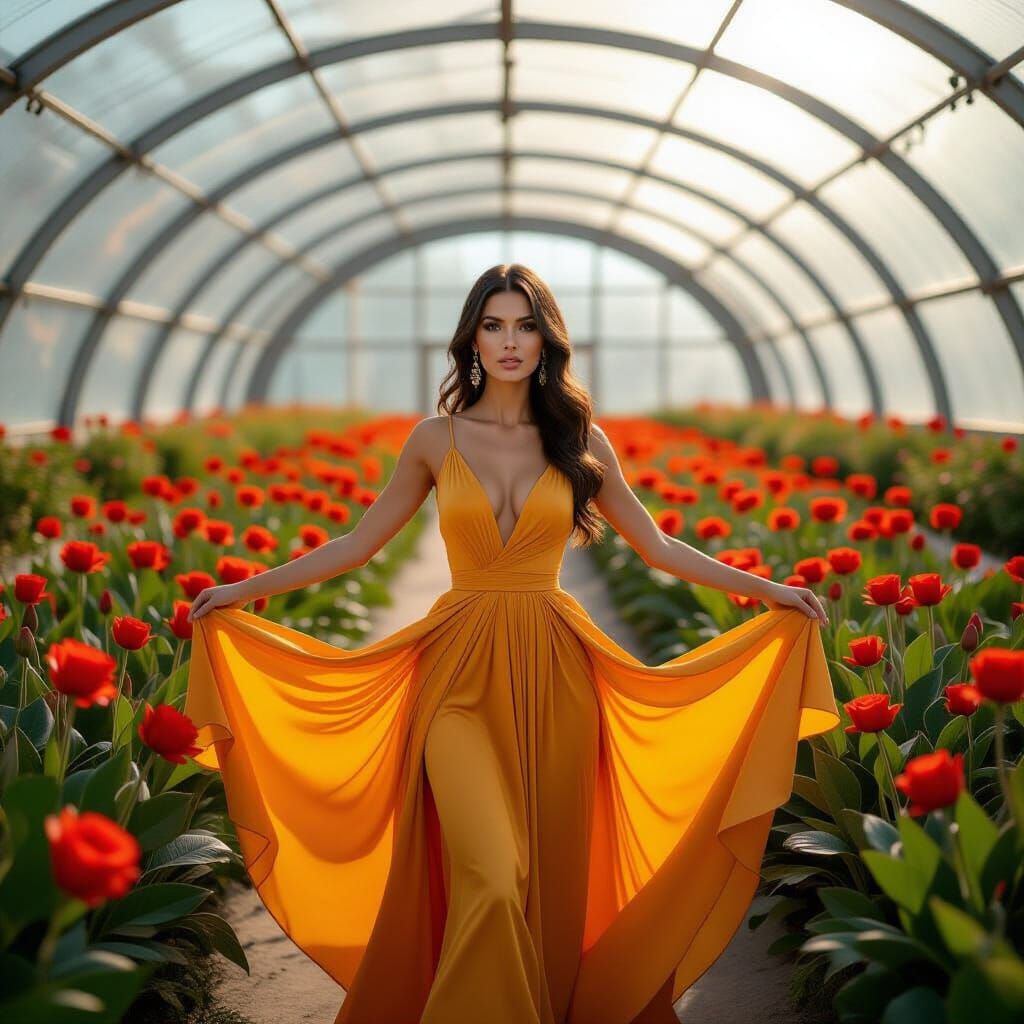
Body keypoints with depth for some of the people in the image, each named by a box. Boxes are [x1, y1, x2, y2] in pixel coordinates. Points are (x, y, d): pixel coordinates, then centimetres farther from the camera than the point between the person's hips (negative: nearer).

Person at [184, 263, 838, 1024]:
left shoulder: (582, 441, 6)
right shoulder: (437, 438, 5)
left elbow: (658, 547, 12)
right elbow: (357, 545, 10)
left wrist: (769, 590, 7)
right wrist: (247, 589, 6)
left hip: (553, 673, 1)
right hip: (462, 672, -1)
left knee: (551, 875, 5)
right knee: (489, 882, -14)